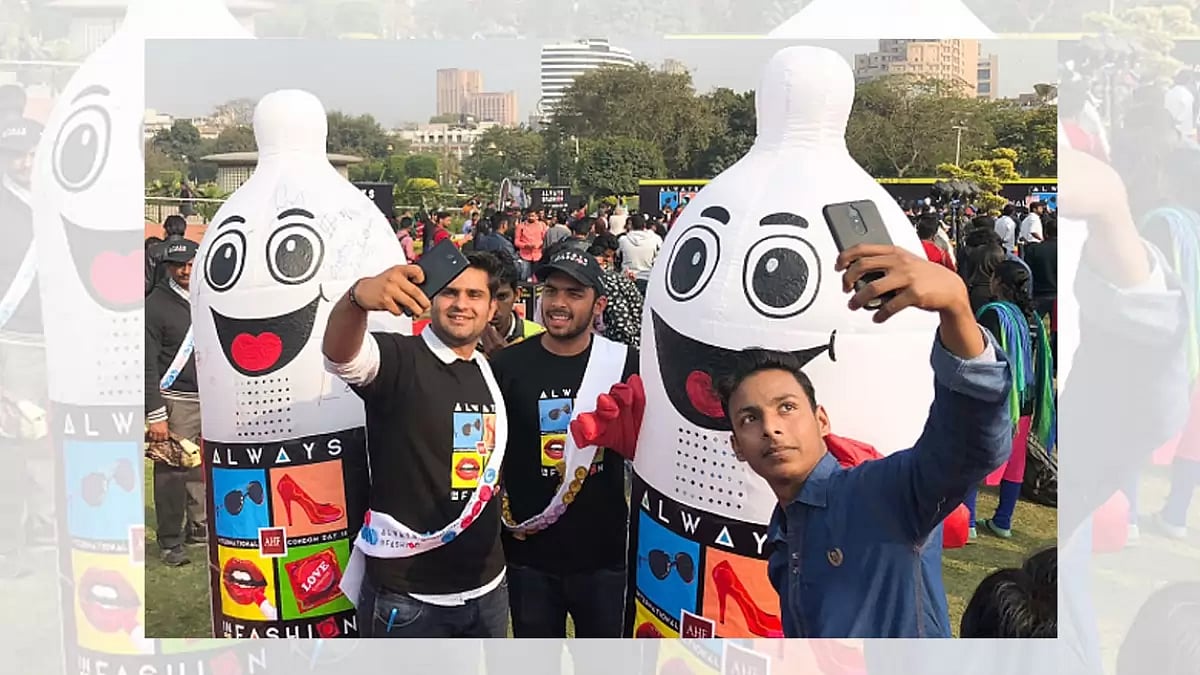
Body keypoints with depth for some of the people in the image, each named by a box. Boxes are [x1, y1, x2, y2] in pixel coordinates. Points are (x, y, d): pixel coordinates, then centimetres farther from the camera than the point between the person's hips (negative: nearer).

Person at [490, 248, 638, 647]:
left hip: (603, 550, 0)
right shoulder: (508, 365, -6)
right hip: (530, 552, 0)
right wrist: (507, 517, -2)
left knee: (603, 661, 16)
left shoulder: (624, 364, -5)